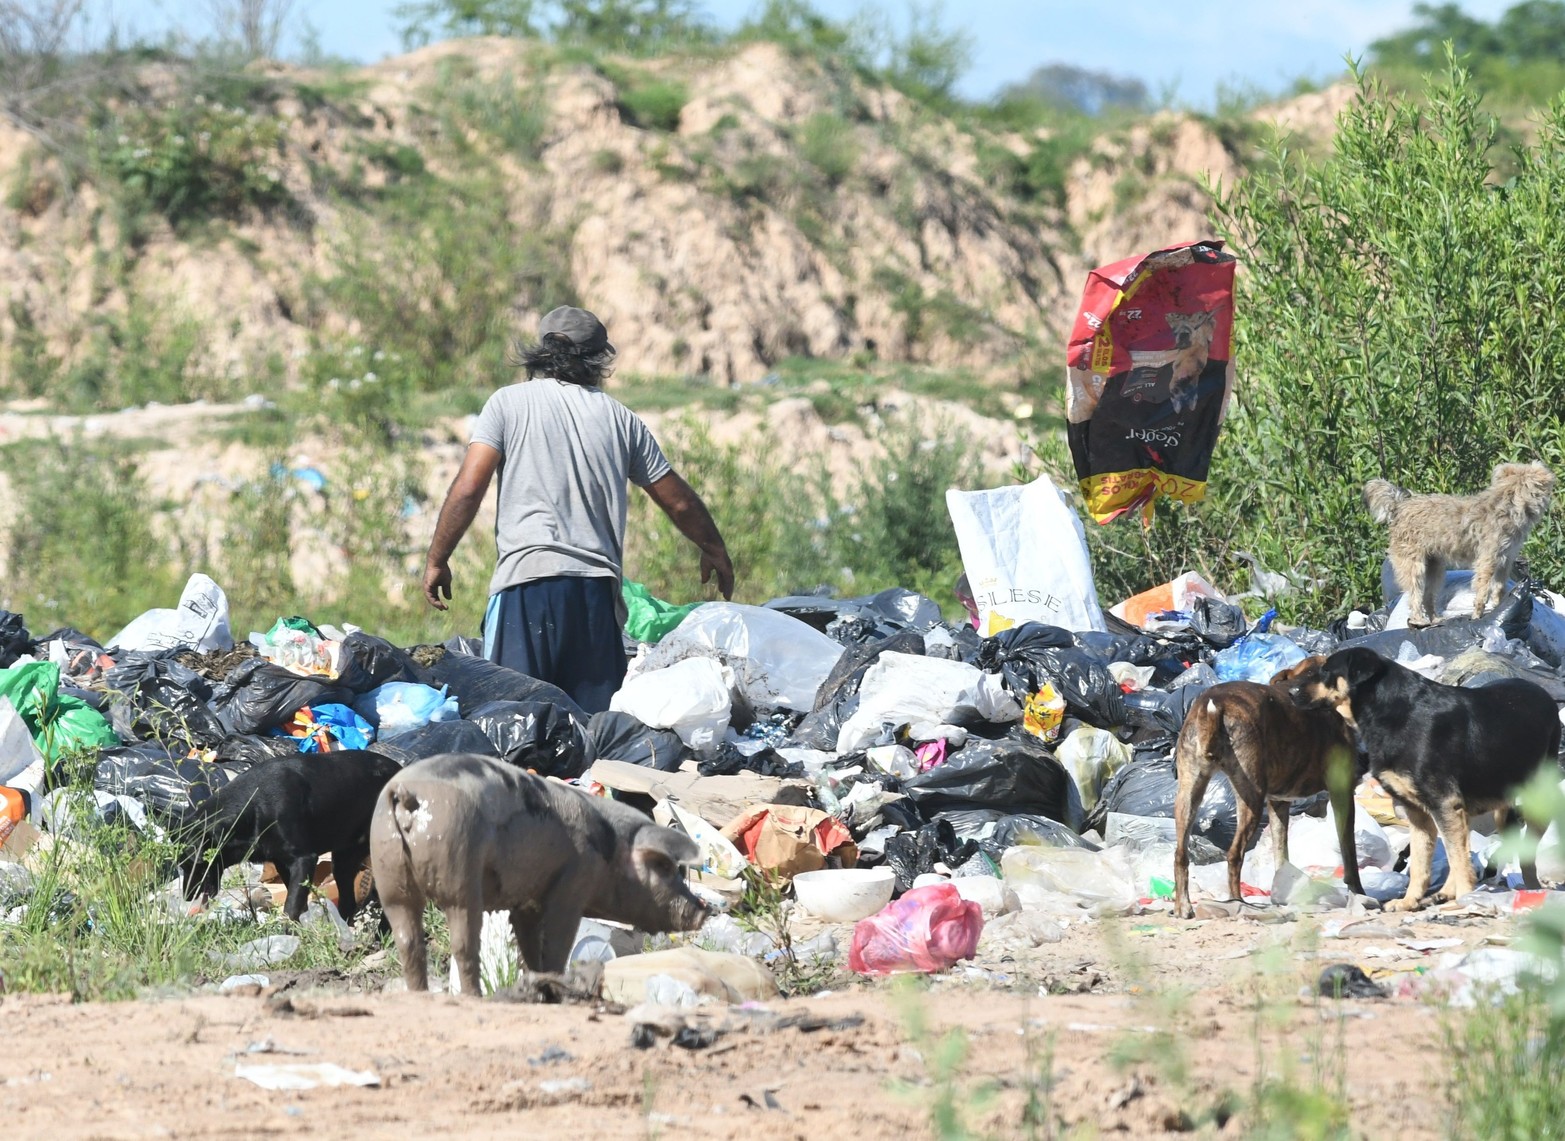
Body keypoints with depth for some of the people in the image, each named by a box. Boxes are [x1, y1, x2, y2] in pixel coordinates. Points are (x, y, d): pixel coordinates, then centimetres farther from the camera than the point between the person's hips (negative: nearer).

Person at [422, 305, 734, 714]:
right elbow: (680, 503, 22)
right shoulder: (620, 418, 16)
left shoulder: (510, 402, 8)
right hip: (597, 588, 3)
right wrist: (715, 552, 39)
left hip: (526, 578, -3)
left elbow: (468, 488, -2)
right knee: (598, 721, 2)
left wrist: (436, 560, 7)